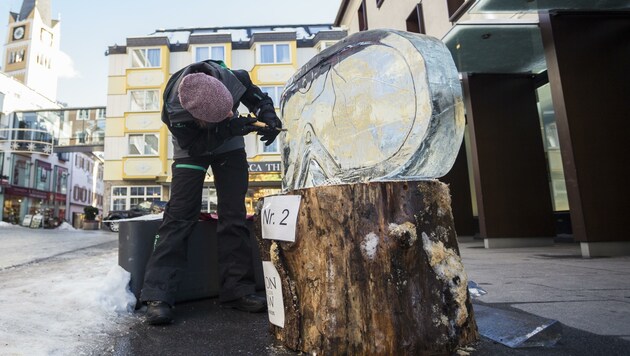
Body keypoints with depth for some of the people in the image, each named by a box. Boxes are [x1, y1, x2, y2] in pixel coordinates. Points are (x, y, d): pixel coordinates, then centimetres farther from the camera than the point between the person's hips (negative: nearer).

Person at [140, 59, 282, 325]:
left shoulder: (233, 78, -29)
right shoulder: (173, 109, -34)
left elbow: (259, 99, -9)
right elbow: (196, 146, -26)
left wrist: (269, 119, -28)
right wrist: (232, 128, -38)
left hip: (229, 147, 3)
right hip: (191, 150, -2)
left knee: (234, 214, -5)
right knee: (180, 215, -14)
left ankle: (237, 288, 1)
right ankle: (158, 295, -10)